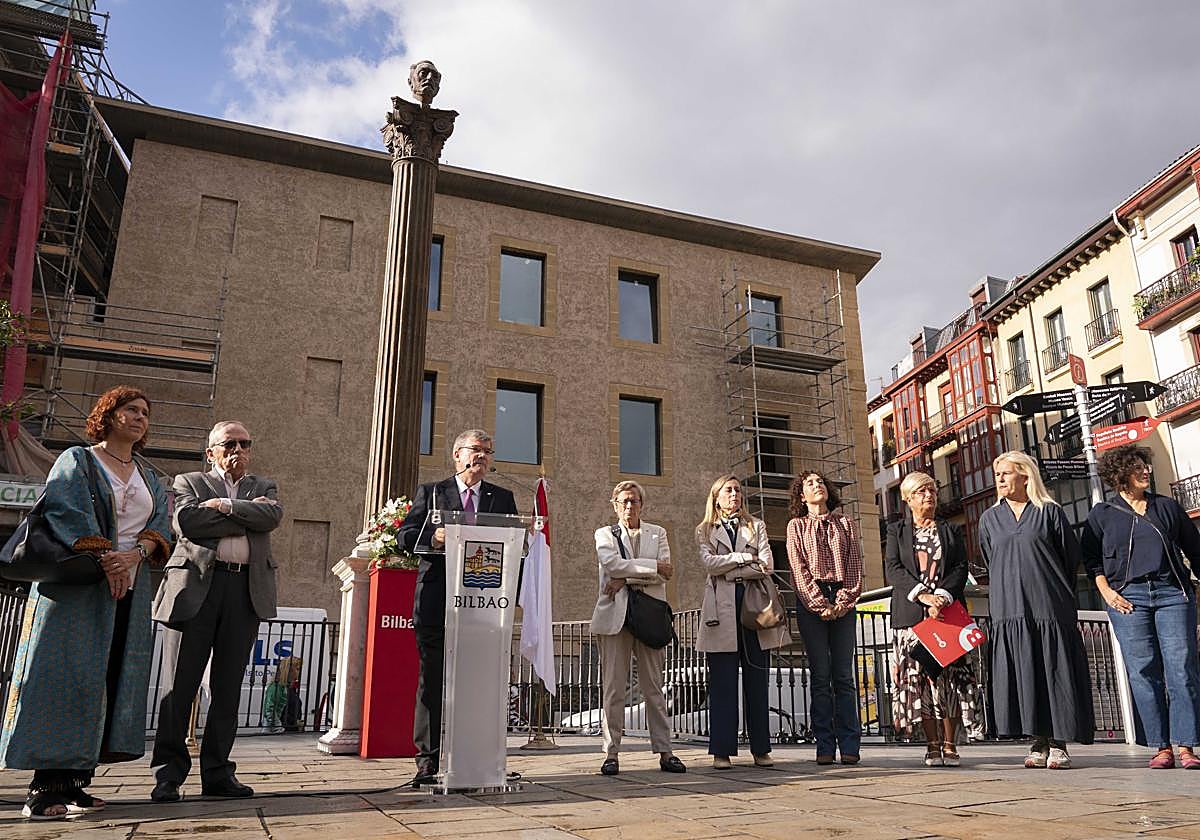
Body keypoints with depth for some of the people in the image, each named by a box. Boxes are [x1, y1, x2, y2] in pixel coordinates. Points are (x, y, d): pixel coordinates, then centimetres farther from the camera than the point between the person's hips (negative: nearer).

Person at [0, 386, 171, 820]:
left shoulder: (150, 480, 20)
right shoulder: (77, 461, 5)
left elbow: (160, 527, 8)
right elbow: (67, 512, -9)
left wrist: (134, 554, -12)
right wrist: (104, 558, -18)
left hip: (130, 592, 5)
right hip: (78, 587, -5)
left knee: (114, 682, 0)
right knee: (68, 678, -9)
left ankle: (72, 782, 4)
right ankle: (44, 789, -7)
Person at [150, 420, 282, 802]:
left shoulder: (264, 487, 20)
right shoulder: (188, 482, 13)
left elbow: (272, 515, -2)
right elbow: (186, 522, -8)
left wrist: (224, 506, -6)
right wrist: (245, 516, -5)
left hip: (246, 591, 2)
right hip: (195, 585, -2)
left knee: (228, 686, 6)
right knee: (179, 684, -1)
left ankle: (217, 772, 13)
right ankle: (168, 773, 8)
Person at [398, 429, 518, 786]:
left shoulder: (503, 498, 16)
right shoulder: (430, 492, 11)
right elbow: (406, 535, 2)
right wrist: (434, 537, -19)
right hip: (437, 602, -1)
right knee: (433, 680, 2)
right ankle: (429, 762, 9)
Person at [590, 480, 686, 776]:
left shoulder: (657, 533, 15)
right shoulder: (604, 534, 11)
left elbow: (665, 572, 0)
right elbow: (612, 564, -8)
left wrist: (626, 579, -8)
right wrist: (653, 567, -7)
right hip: (615, 615, -1)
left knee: (654, 686, 3)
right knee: (613, 688, -1)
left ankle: (665, 752, 7)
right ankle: (611, 753, 5)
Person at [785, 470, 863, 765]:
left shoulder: (845, 524, 17)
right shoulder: (797, 526, 10)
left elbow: (855, 564, 8)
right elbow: (799, 569, 0)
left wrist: (844, 601, -6)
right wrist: (822, 604, -10)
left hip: (842, 602, 2)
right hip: (811, 602, -1)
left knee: (844, 675, -1)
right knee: (821, 676, -2)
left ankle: (849, 745, 1)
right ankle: (825, 746, 1)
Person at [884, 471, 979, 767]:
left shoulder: (952, 530, 16)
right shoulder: (897, 530, 12)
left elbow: (961, 567, 4)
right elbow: (892, 568, -1)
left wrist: (942, 595, -13)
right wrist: (922, 595, -15)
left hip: (949, 610, 1)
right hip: (911, 614, -1)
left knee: (950, 674, -4)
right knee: (919, 676, -3)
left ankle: (950, 744, 2)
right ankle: (933, 745, 3)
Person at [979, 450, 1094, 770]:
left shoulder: (1049, 512, 4)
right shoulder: (989, 518, 13)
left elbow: (1071, 555, 8)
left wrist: (1052, 590, 11)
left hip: (1049, 608, -3)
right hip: (1008, 609, 3)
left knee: (1054, 670, -3)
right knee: (1021, 674, -1)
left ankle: (1058, 744, 4)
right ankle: (1039, 742, 6)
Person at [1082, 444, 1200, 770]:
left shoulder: (1167, 506, 15)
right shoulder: (1102, 514, 10)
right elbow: (1092, 559, 10)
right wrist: (1107, 592, -2)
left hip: (1173, 592, 1)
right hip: (1128, 597, -1)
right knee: (1143, 673, -3)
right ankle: (1161, 747, 2)